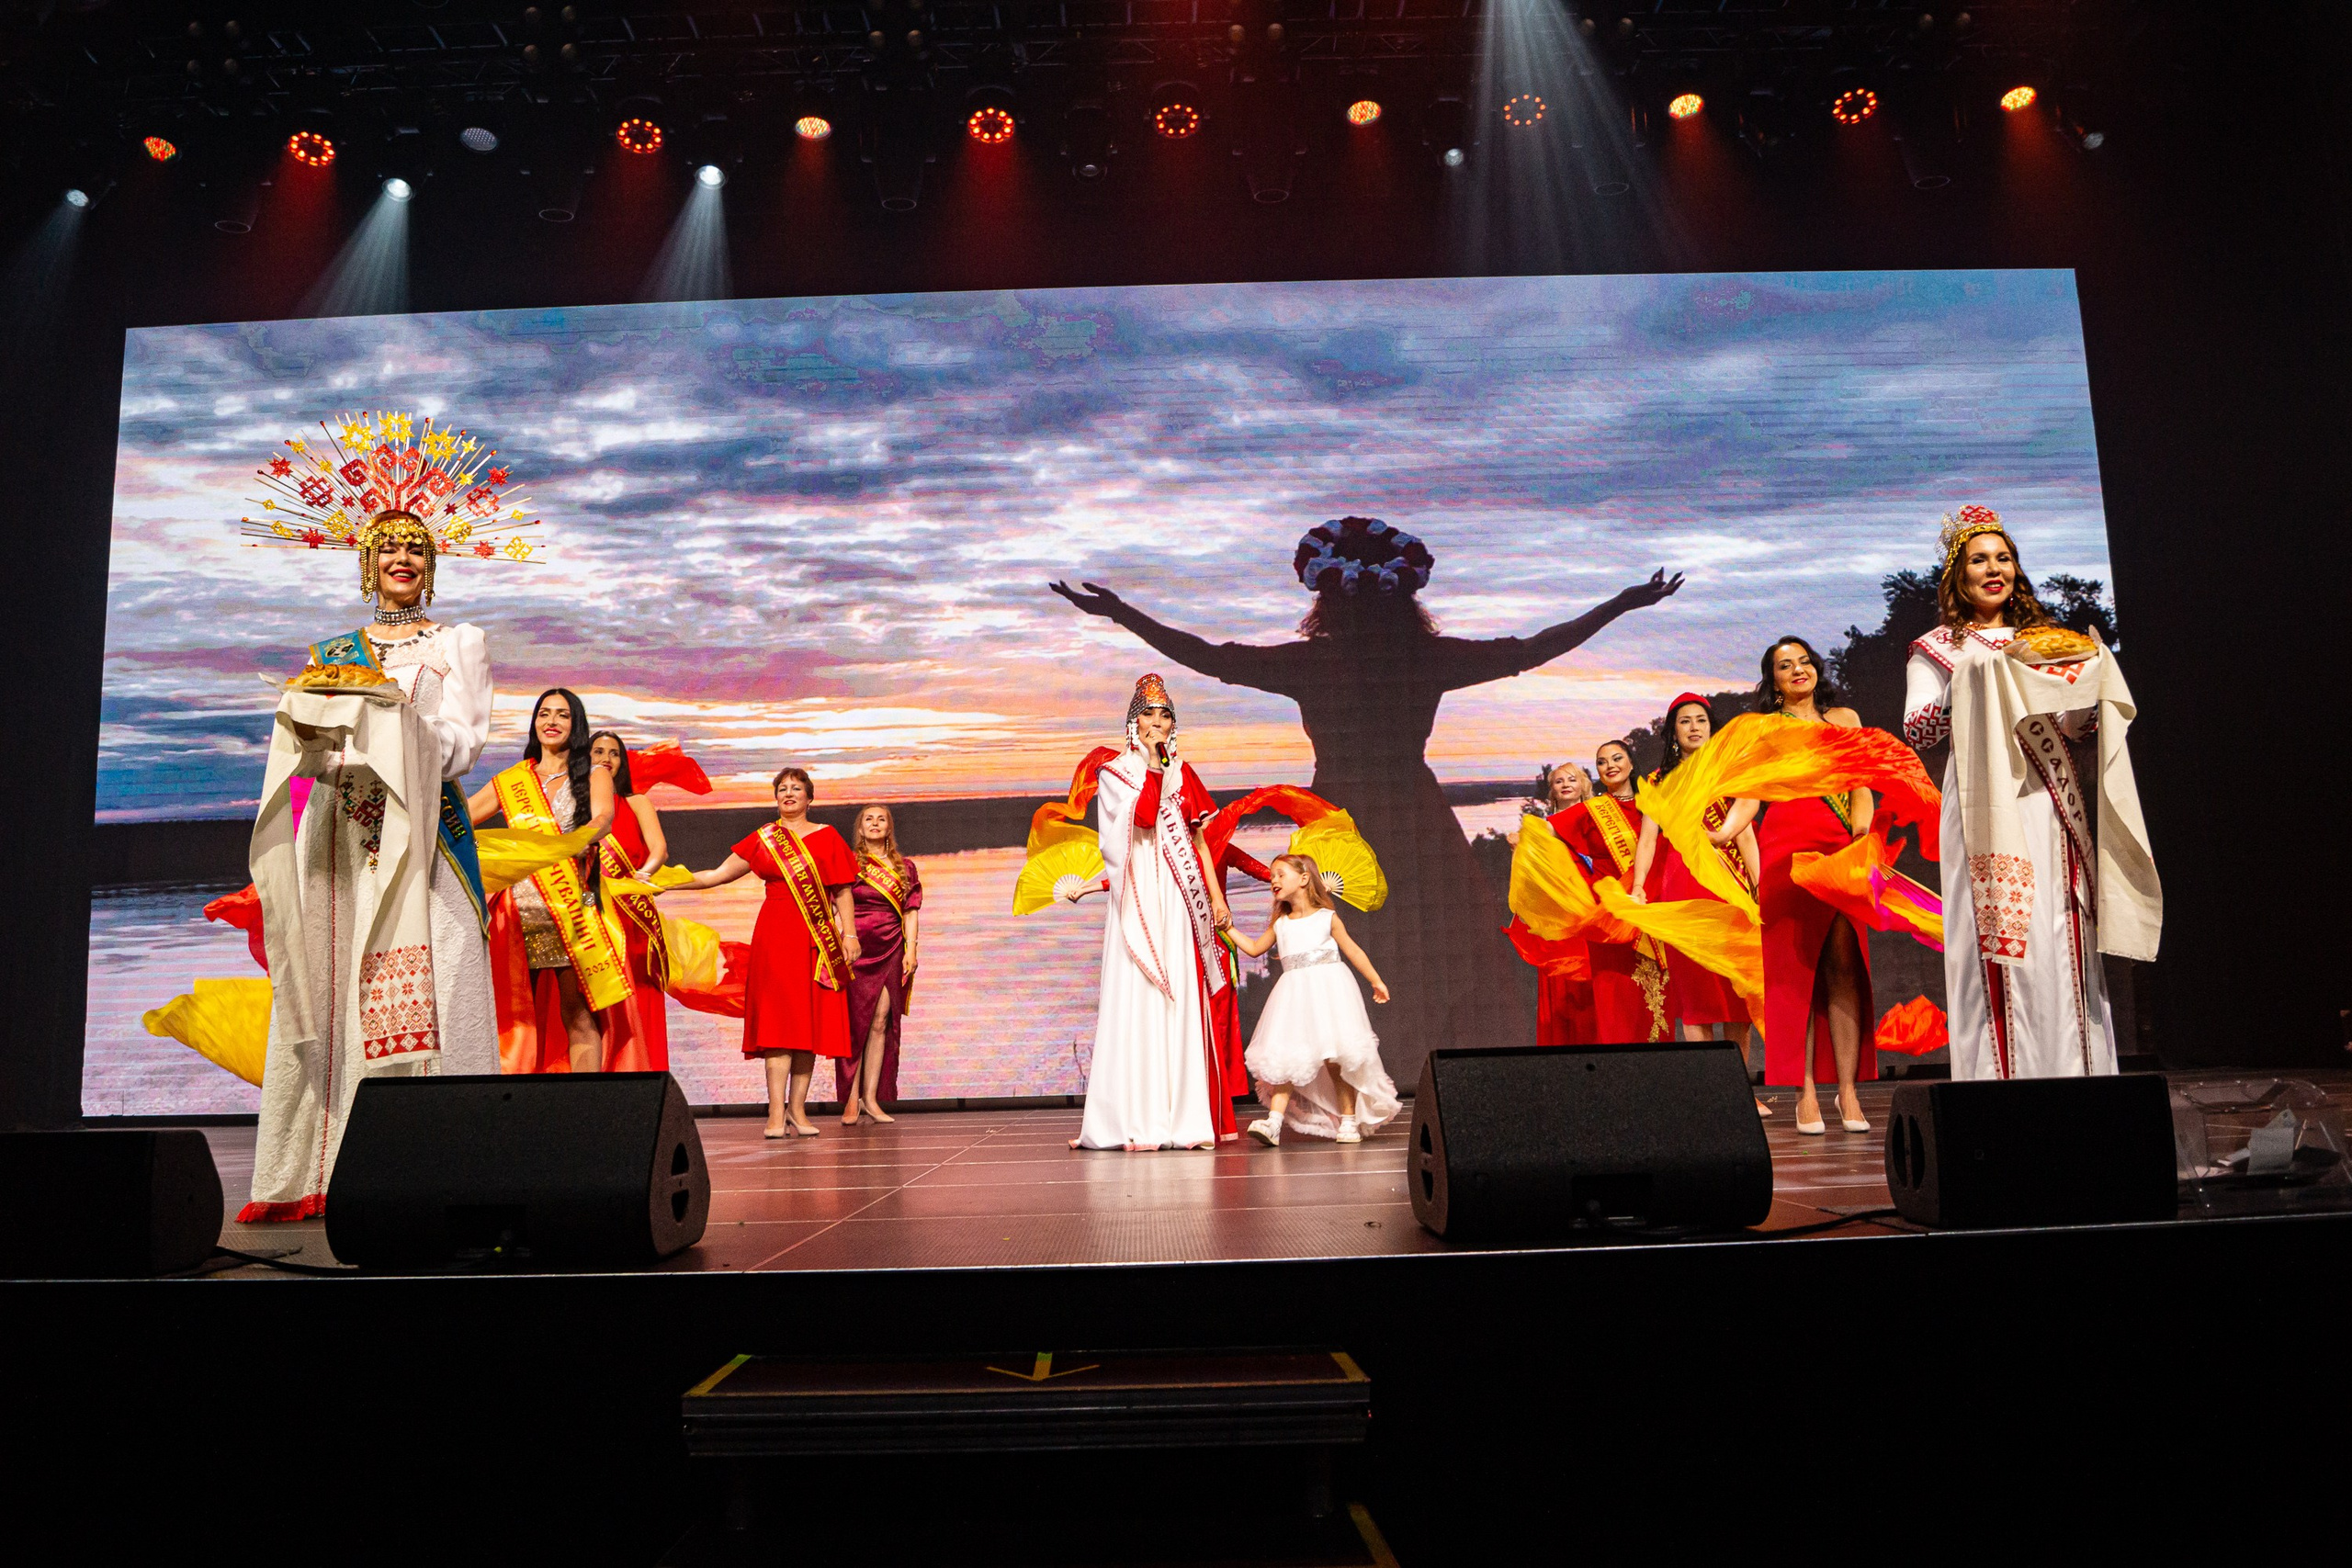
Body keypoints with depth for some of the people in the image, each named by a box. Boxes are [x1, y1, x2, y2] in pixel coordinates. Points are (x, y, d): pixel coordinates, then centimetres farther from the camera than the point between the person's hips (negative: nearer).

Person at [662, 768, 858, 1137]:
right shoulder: (763, 840, 13)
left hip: (818, 939, 1)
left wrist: (849, 933, -3)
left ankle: (797, 1108, 6)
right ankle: (776, 1112, -11)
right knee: (779, 1020, -9)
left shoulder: (827, 837, 10)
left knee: (812, 1021, -1)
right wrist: (665, 883, 7)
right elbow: (717, 875, 13)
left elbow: (843, 892, 8)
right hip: (775, 935, 0)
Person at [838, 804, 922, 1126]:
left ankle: (871, 1097, 2)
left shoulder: (905, 868, 13)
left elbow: (911, 912, 9)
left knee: (880, 1022, -2)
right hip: (857, 950, -2)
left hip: (891, 952, 2)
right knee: (856, 1024, -3)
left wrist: (911, 949, -1)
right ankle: (852, 1098, 0)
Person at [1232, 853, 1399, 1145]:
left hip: (1328, 989, -3)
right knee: (1285, 1057, -8)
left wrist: (1376, 981, 3)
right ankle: (1274, 1121, -16)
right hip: (1294, 995, 3)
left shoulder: (1327, 917, 3)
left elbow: (1353, 951, 6)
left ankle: (1349, 1120, 7)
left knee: (1336, 1057, -5)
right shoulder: (1279, 924, 15)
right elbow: (1254, 949, 24)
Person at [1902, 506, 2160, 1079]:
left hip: (2051, 802, 4)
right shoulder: (1938, 647, 9)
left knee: (2065, 939, -1)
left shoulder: (2045, 639, 20)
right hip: (1987, 802, -4)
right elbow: (1915, 730, -3)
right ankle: (2002, 1077, -7)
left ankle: (2075, 1074, 3)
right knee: (1999, 943, -10)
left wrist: (2091, 679, -1)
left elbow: (2083, 724, 18)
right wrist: (1971, 684, -16)